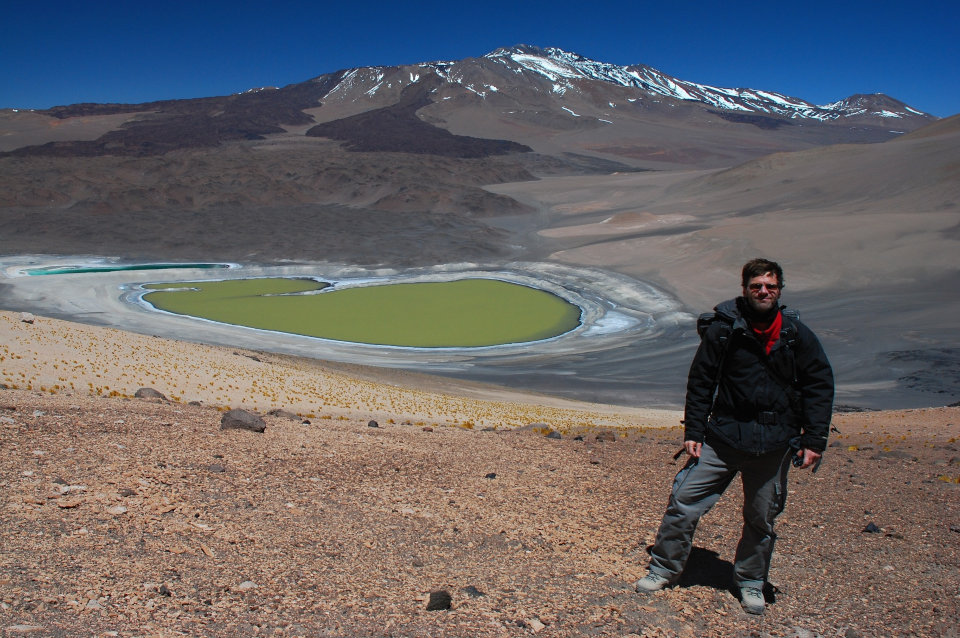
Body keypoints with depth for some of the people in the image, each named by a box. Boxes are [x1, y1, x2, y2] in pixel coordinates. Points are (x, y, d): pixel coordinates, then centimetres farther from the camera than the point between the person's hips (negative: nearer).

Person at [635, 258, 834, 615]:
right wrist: (693, 431, -3)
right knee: (685, 500, -4)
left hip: (775, 445, 1)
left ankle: (750, 584, 34)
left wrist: (813, 441, 0)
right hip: (724, 436, -1)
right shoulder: (723, 329, -3)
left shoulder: (798, 336, 2)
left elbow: (819, 388, 6)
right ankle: (663, 569, 14)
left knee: (761, 519, 12)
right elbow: (700, 381, 1)